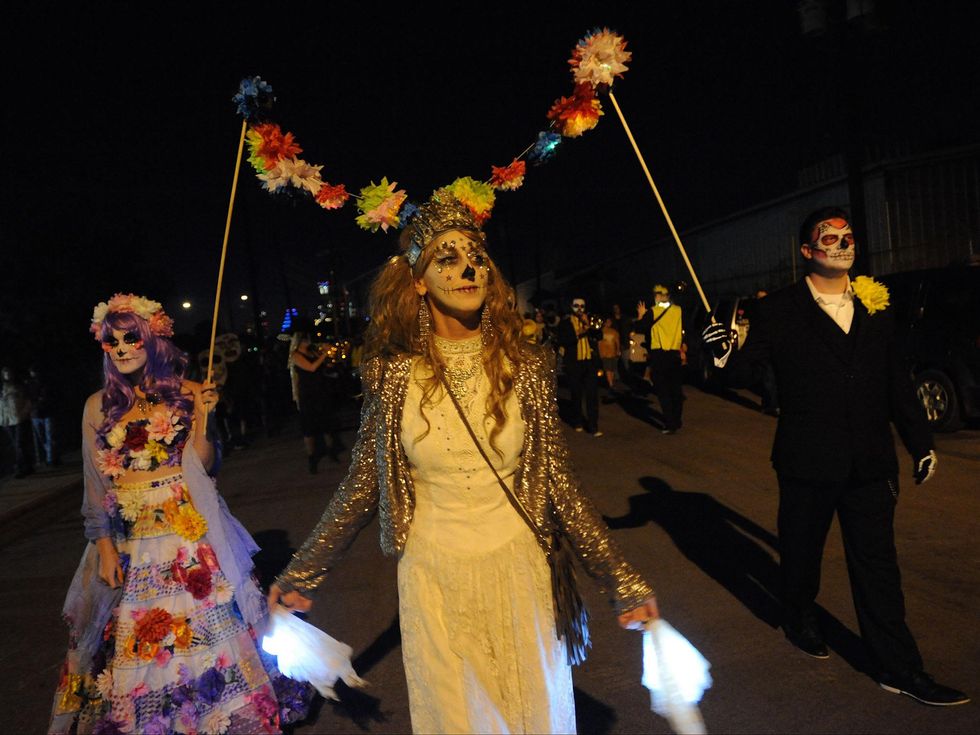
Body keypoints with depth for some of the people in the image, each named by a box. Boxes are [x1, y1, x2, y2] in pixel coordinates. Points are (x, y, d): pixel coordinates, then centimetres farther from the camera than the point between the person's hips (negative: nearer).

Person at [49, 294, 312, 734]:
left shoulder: (185, 393, -1)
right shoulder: (99, 406, 3)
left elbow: (203, 463, -5)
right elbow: (95, 485, 4)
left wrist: (202, 416, -18)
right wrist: (105, 548, -2)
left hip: (190, 531, -1)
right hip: (128, 537, 2)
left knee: (205, 624, 4)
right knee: (134, 638, 8)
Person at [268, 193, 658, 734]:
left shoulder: (526, 366, -8)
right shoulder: (392, 374, -9)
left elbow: (557, 482, -4)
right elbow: (361, 487, -1)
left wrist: (623, 581, -4)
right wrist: (299, 575, 3)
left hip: (516, 570, 1)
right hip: (433, 577, 0)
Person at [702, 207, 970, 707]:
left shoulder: (875, 306, 7)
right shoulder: (778, 311, -6)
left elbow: (896, 381, 12)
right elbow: (745, 374, -7)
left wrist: (920, 441, 13)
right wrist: (724, 356, -29)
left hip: (870, 460, 3)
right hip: (807, 460, -3)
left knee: (877, 562, 7)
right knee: (801, 551, 16)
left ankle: (898, 668, 17)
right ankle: (800, 619, 42)